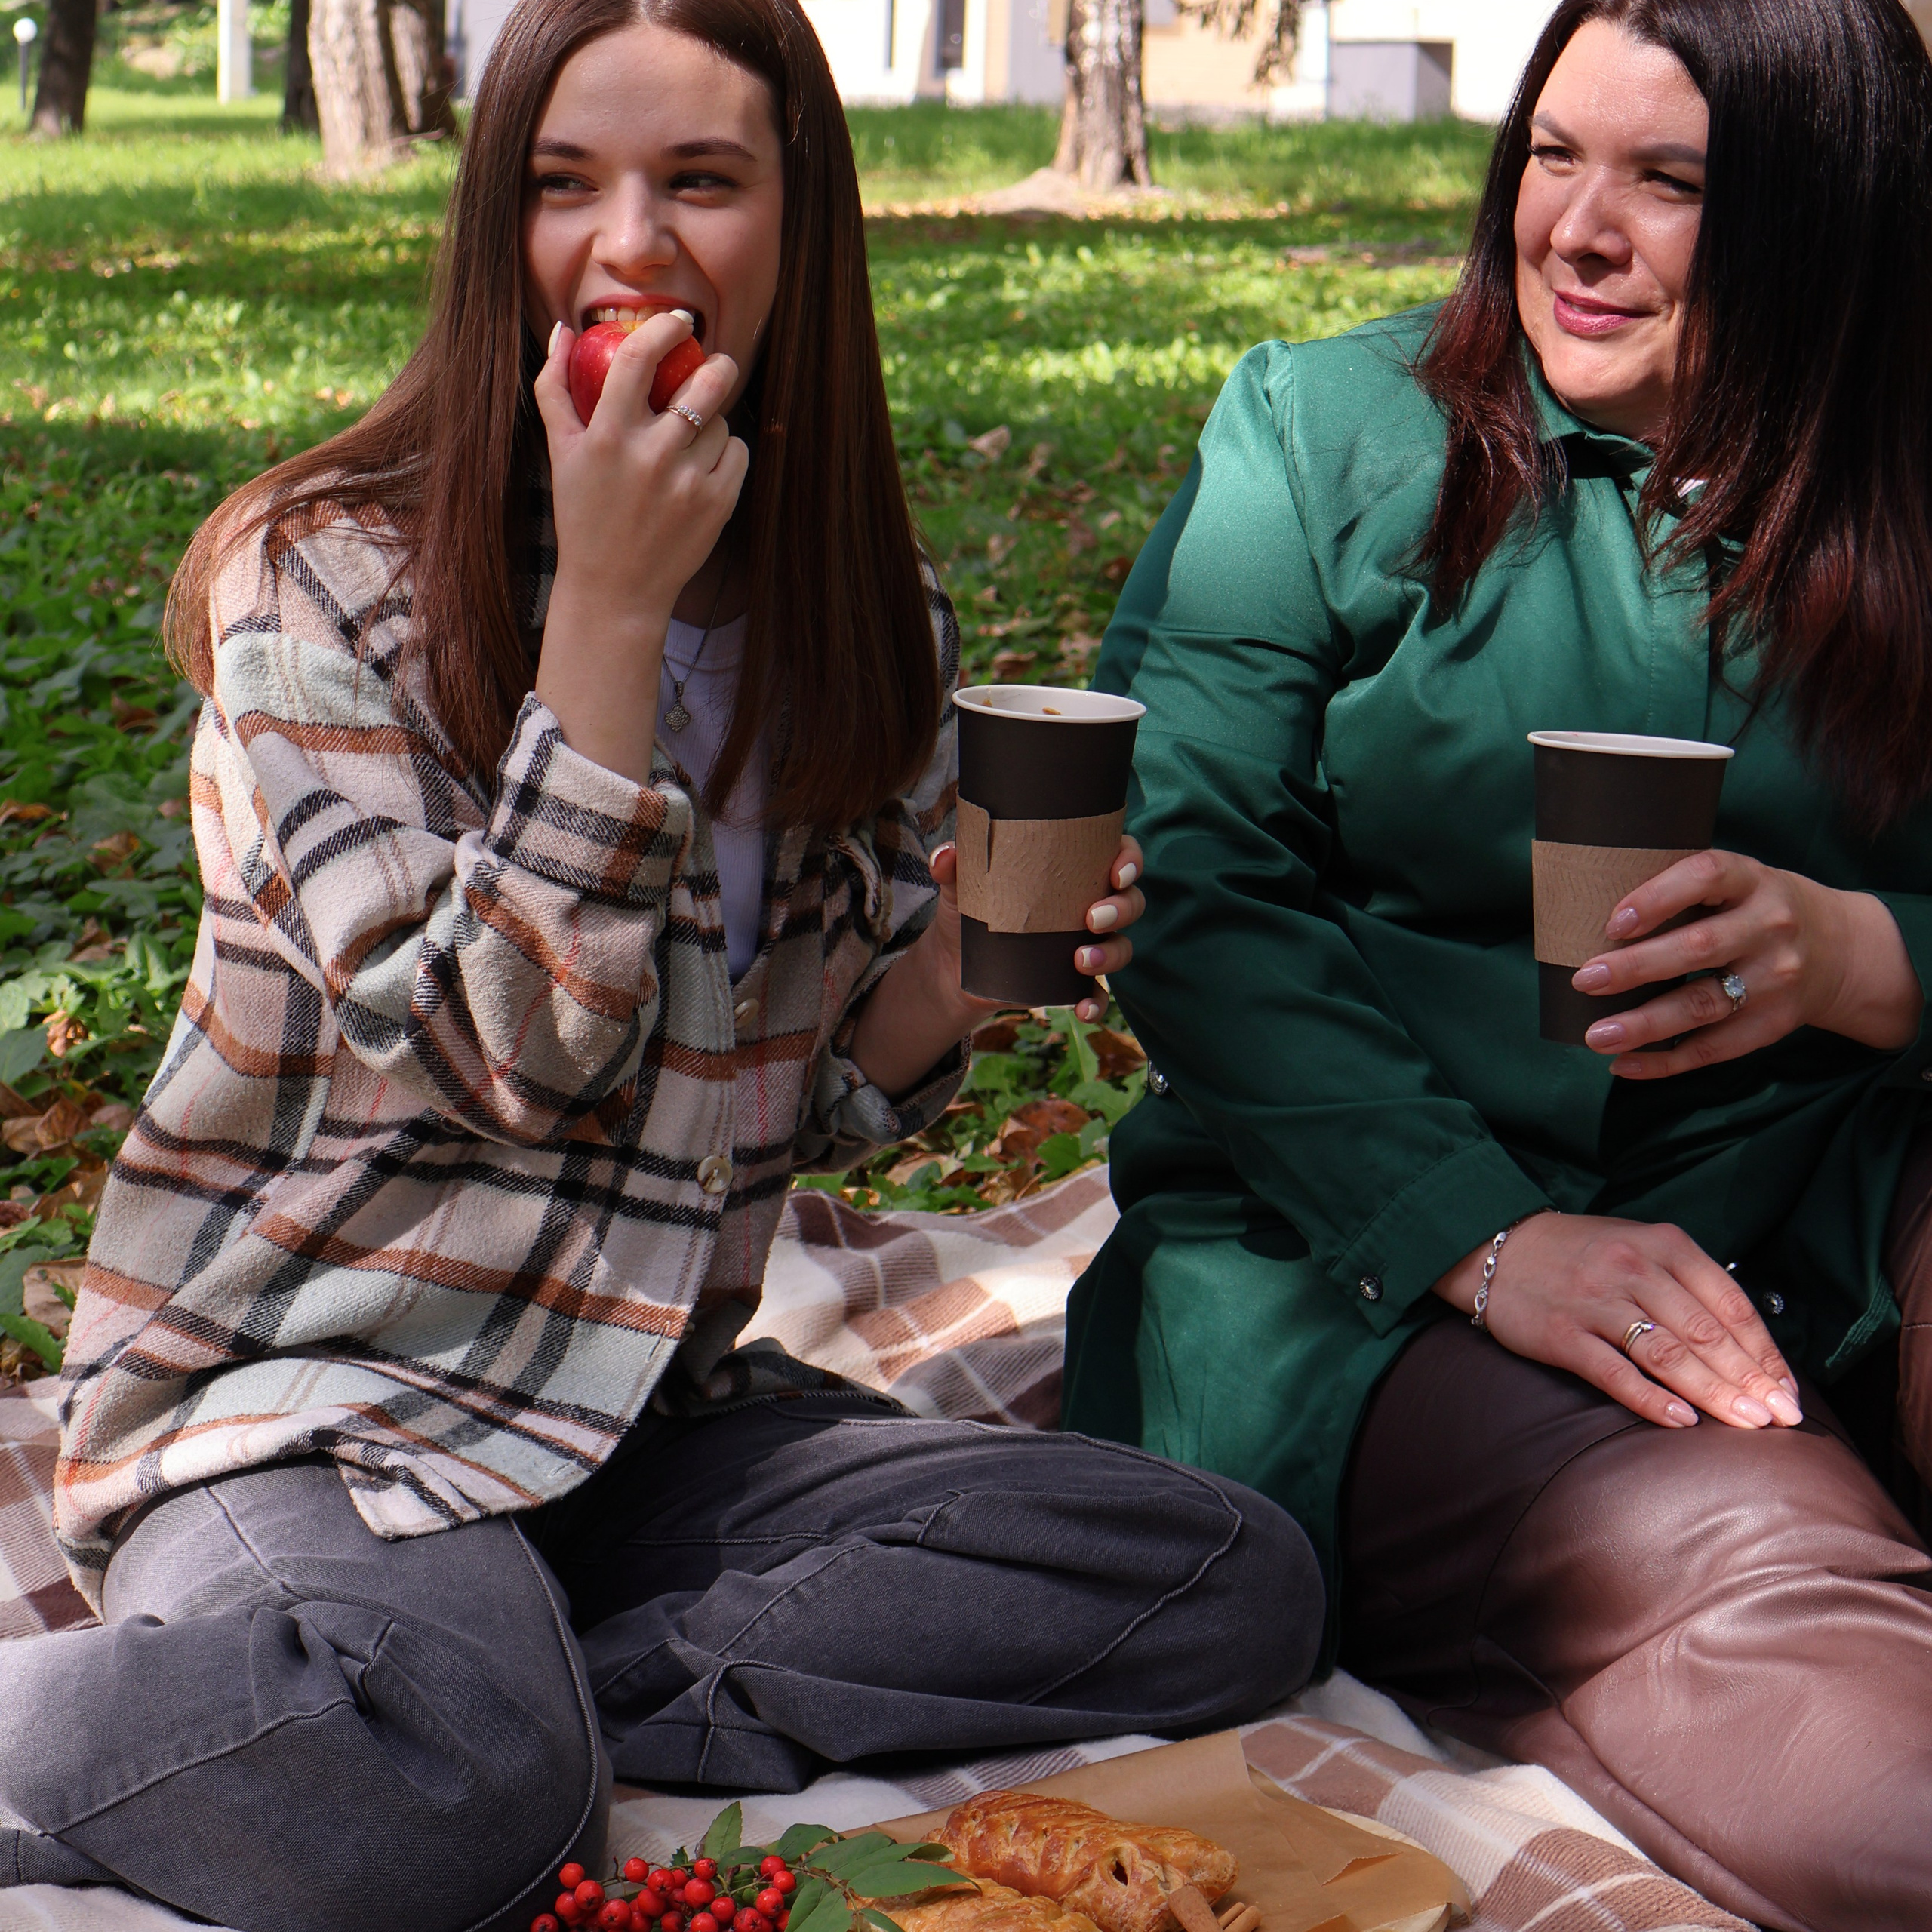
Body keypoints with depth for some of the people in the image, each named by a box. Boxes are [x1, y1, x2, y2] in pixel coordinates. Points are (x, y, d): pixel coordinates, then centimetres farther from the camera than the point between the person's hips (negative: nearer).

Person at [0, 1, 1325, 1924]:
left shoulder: (866, 617, 6)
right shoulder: (324, 578, -9)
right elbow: (501, 1056, -19)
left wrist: (966, 961, -9)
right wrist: (611, 606, -23)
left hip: (657, 1402, 6)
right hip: (306, 1392, -6)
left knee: (1239, 1586, -14)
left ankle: (533, 1690, -15)